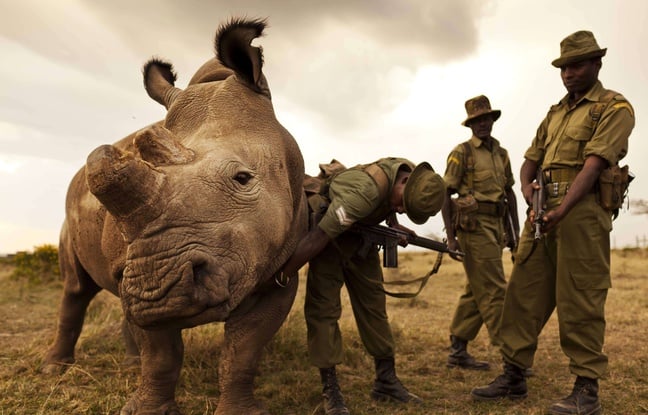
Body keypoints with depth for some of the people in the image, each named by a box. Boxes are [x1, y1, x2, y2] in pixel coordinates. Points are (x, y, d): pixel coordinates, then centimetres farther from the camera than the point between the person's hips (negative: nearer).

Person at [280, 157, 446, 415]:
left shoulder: (417, 176, -13)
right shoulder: (367, 191, -39)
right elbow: (318, 237, -38)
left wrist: (393, 223, -4)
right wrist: (279, 277, -35)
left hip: (361, 239, 7)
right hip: (328, 235, -7)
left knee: (373, 304, 7)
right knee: (323, 307, -10)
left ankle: (386, 381, 18)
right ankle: (330, 390, 1)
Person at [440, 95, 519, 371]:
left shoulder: (501, 154, 17)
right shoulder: (462, 153, -4)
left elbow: (510, 193, 21)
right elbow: (445, 195, -8)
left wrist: (516, 231, 15)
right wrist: (450, 237, -13)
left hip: (496, 226, 8)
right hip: (474, 225, -7)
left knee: (475, 292, 11)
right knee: (494, 292, -8)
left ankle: (458, 352, 20)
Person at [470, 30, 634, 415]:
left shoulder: (614, 107, 1)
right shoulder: (555, 112, 23)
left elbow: (594, 163, -13)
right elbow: (531, 158, 21)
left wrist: (562, 209, -23)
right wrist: (527, 187, -2)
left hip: (582, 211, -7)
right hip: (543, 211, 7)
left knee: (579, 301, -5)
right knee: (523, 293, 6)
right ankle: (514, 375, 16)